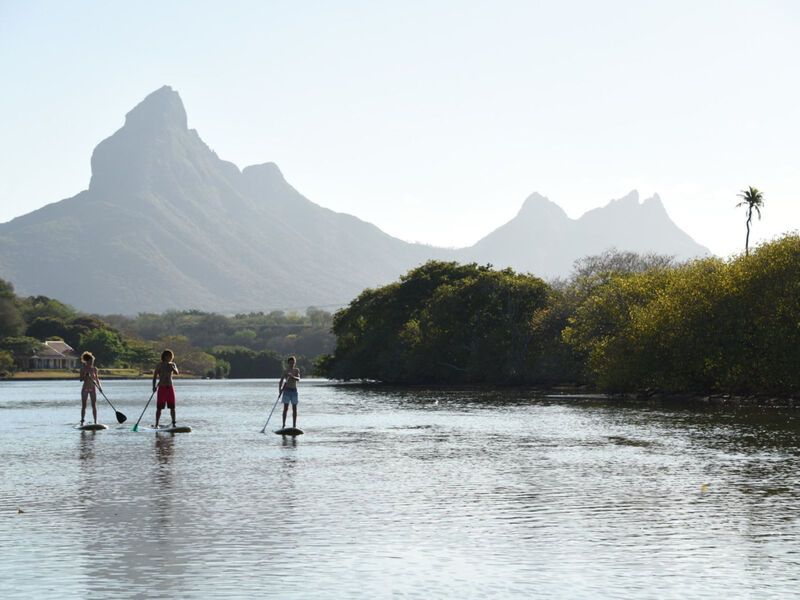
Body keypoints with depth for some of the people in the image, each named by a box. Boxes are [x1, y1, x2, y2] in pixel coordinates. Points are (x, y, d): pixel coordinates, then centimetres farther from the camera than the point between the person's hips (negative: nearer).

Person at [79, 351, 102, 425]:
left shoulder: (94, 369, 4)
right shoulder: (83, 368, -3)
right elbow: (81, 379, -4)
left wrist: (99, 387, 1)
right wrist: (85, 376, -23)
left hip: (93, 389, 2)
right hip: (85, 389, -2)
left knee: (94, 406, -3)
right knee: (84, 406, 1)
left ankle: (95, 422, -1)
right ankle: (82, 422, 7)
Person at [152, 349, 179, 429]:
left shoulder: (172, 365, 9)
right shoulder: (159, 365, 0)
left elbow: (176, 373, -8)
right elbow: (154, 376, -1)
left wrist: (172, 368, -26)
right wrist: (154, 386, -11)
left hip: (170, 388, 3)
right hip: (162, 388, -3)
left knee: (172, 407, 2)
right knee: (159, 408, -4)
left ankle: (173, 423, 8)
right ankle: (156, 424, 0)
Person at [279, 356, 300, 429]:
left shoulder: (296, 370, 7)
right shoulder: (285, 370, 2)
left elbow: (298, 379, -9)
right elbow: (281, 381, 1)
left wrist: (292, 376, -29)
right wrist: (280, 389, -14)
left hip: (294, 390, 2)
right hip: (287, 390, -2)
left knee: (294, 408, 2)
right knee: (285, 408, -5)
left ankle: (294, 425, 6)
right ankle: (284, 425, -3)